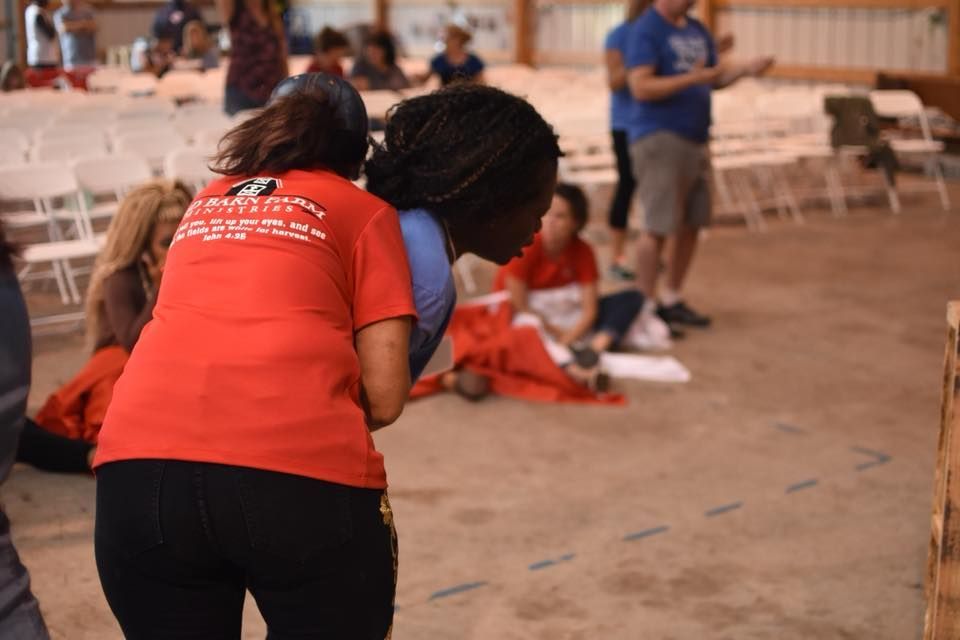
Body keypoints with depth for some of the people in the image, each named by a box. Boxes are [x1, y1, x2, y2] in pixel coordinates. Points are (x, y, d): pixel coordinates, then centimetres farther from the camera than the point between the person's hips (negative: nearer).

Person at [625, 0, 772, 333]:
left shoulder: (697, 30, 15)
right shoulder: (645, 30, -9)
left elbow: (714, 77, 20)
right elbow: (641, 87, -18)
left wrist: (745, 69, 1)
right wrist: (691, 79, -25)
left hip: (695, 139, 8)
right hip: (659, 138, -8)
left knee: (691, 224, 10)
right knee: (659, 226, -8)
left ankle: (672, 299, 22)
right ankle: (647, 307, 2)